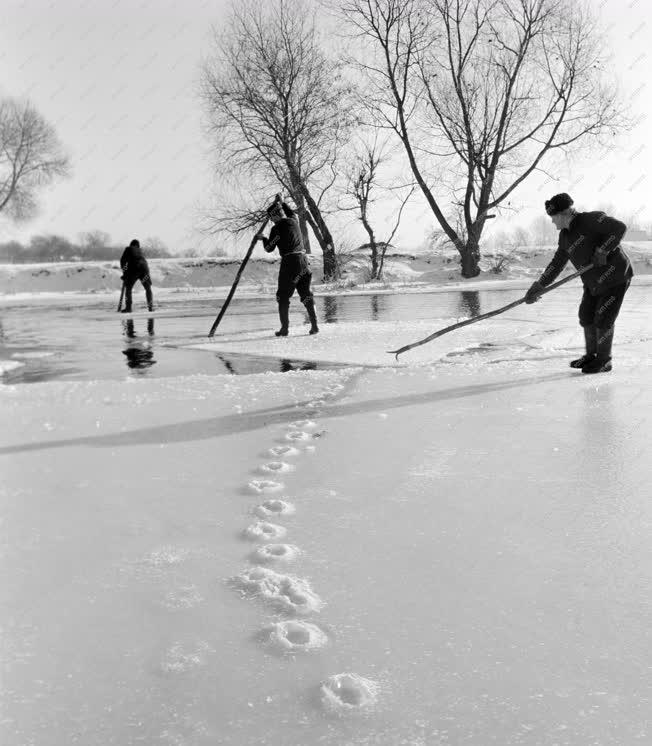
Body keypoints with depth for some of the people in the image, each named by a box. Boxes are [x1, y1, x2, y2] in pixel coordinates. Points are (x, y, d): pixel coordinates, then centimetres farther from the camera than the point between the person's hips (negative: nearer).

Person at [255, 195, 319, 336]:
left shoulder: (276, 229, -9)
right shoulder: (293, 221, 8)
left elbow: (269, 249, -1)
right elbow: (292, 212, 34)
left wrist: (263, 238, 16)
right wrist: (281, 203, 39)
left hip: (289, 263, -6)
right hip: (304, 261, 6)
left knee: (283, 297, 5)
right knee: (306, 294, 12)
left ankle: (284, 328, 0)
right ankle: (314, 325, 5)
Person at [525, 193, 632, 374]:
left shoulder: (591, 220, -19)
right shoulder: (565, 236, 5)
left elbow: (619, 227, -26)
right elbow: (557, 264, 6)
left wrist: (602, 251, -29)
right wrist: (538, 287, 0)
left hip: (616, 276, -8)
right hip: (594, 281, 8)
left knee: (603, 319, -6)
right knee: (586, 316, 9)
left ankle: (604, 361, 8)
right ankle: (591, 355, 26)